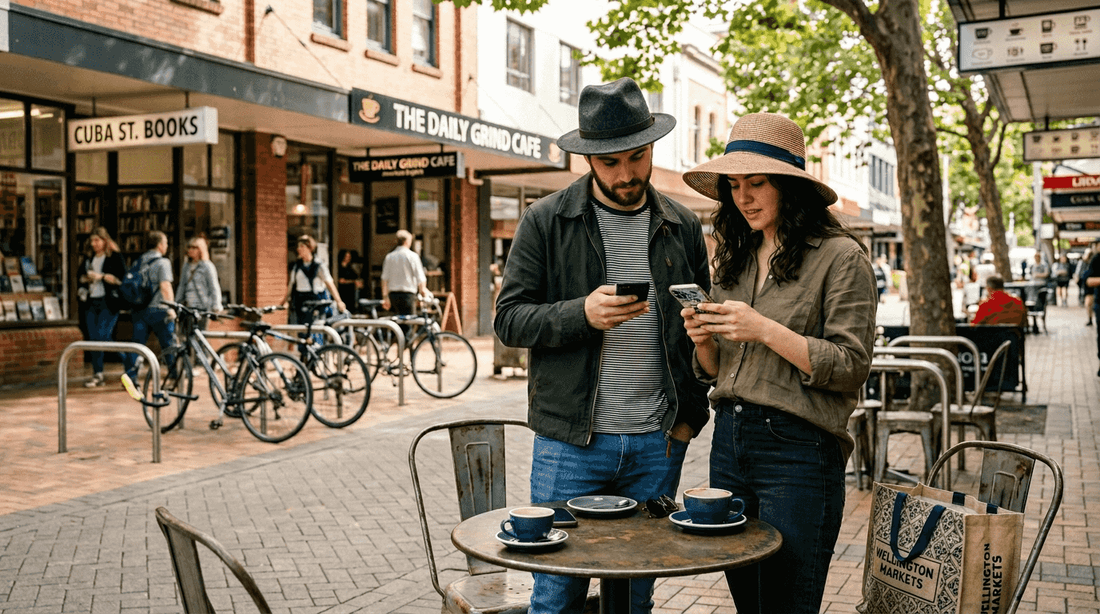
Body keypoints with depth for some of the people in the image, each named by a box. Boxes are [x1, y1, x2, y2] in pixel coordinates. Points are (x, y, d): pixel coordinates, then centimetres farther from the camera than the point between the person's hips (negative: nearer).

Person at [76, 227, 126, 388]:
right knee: (92, 338, 3)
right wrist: (85, 278, 2)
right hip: (91, 302, 6)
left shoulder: (115, 257, -3)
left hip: (108, 302, -6)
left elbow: (122, 278, -12)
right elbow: (79, 275, 23)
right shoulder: (89, 259, 16)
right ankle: (97, 375, 8)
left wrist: (101, 276, -16)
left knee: (103, 336, -15)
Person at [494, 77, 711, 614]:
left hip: (657, 445, 3)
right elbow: (509, 321, -4)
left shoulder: (683, 227, 8)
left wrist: (692, 415, 7)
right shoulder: (545, 222, -1)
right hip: (570, 443, -2)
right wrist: (582, 314, -21)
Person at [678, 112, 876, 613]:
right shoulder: (735, 260, 13)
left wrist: (766, 331, -20)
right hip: (728, 441, 6)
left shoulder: (841, 257, -6)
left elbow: (851, 368, -11)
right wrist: (703, 340, -5)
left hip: (798, 449, -6)